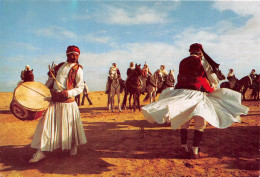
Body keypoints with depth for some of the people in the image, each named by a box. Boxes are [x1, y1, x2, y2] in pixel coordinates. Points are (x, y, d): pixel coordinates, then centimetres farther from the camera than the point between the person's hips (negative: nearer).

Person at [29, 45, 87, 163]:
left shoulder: (78, 69, -2)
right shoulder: (60, 66, 14)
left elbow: (80, 87, -7)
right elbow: (51, 79, 23)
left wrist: (68, 93, -22)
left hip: (67, 101, -4)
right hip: (53, 100, 5)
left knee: (70, 125, 5)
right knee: (46, 124, 2)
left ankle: (73, 146, 30)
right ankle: (41, 152, 10)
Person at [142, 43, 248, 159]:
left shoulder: (182, 62, 15)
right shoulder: (197, 61, -3)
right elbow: (202, 79, -1)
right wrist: (212, 90, 15)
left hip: (180, 92, 7)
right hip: (194, 94, -6)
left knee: (184, 122, 16)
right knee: (200, 123, 5)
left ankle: (184, 148, 19)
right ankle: (194, 151, 5)